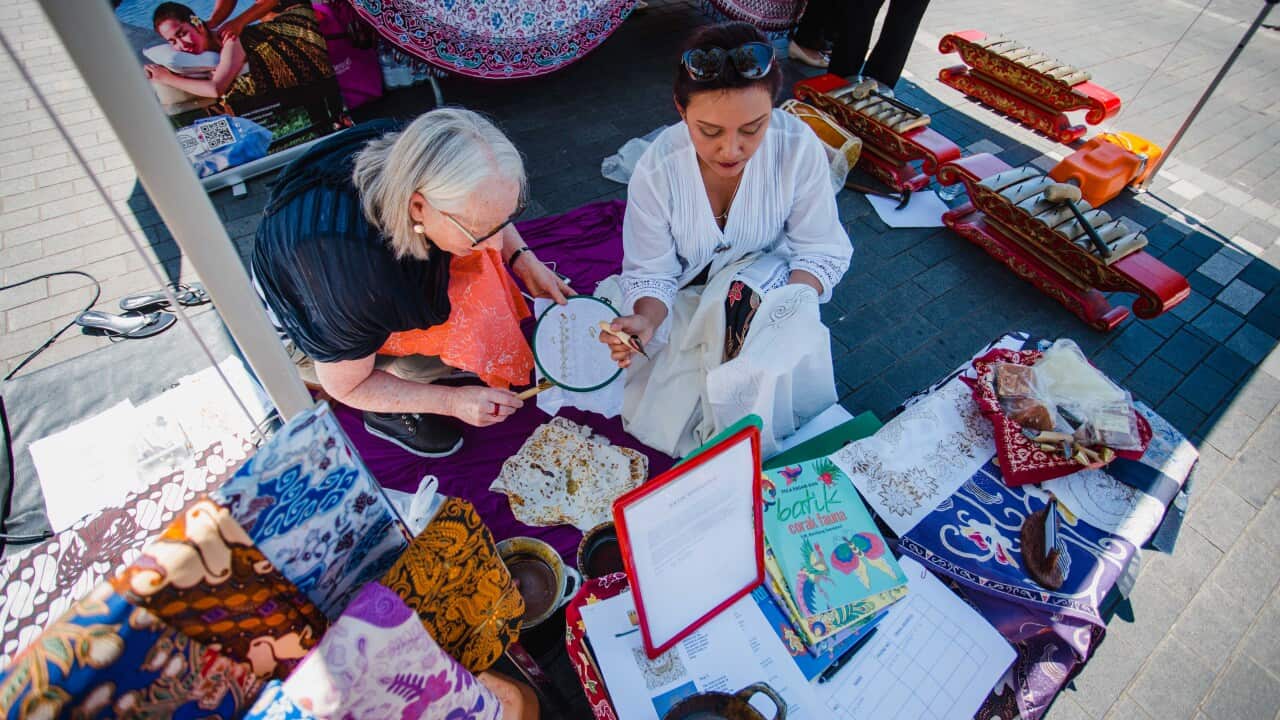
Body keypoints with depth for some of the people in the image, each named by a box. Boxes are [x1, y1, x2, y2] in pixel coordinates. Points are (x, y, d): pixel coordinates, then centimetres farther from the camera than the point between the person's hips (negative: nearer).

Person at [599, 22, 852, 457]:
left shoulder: (799, 148, -23)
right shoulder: (657, 172, -24)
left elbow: (822, 250, -13)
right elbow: (652, 274, -16)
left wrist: (790, 304, -32)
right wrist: (645, 321, -38)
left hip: (765, 277, 1)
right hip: (687, 295, 0)